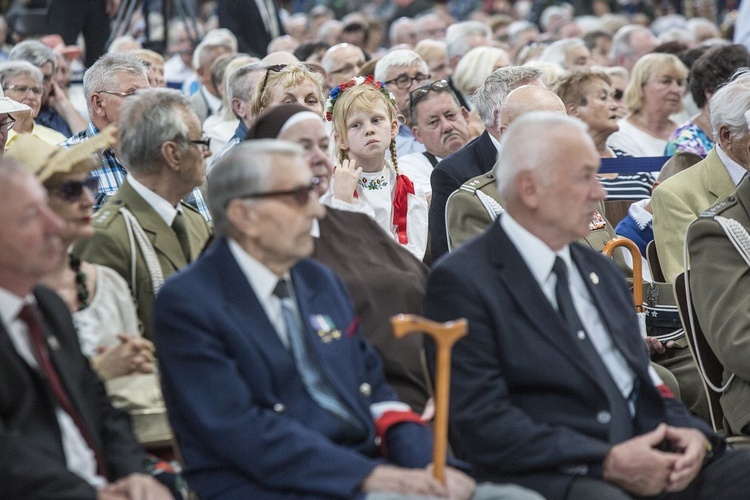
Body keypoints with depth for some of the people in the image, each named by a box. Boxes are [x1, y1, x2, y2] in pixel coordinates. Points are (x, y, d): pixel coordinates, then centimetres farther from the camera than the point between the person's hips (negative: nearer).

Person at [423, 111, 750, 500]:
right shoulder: (462, 281, -3)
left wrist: (691, 433, 1)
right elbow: (481, 424, -11)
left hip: (650, 465, 8)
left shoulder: (602, 272, 21)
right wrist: (607, 462, -17)